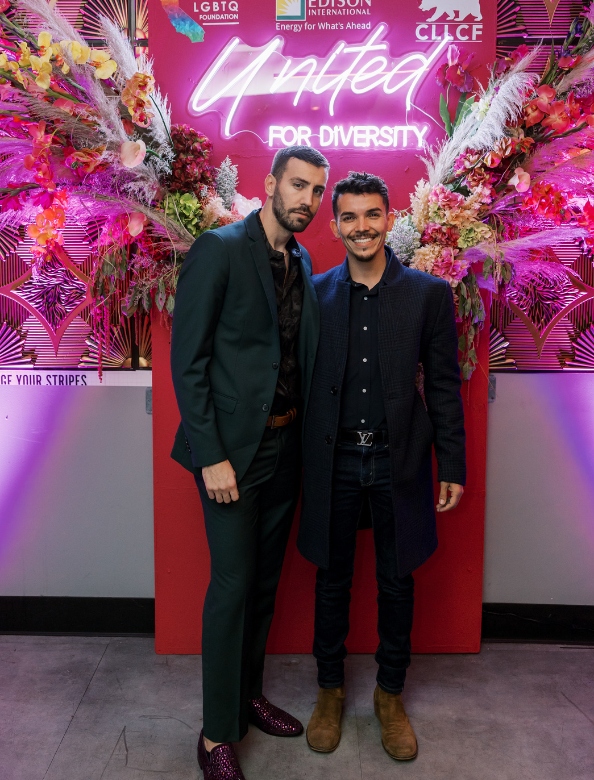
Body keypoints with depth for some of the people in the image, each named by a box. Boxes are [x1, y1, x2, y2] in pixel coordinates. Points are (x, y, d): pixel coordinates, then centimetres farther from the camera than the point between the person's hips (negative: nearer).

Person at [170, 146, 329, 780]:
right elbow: (187, 361, -13)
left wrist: (306, 436, 4)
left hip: (285, 443, 7)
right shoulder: (218, 249, -10)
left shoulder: (302, 263, 11)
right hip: (233, 444, -7)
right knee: (232, 584, 0)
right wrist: (211, 456, -17)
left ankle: (248, 694, 37)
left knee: (265, 579, 17)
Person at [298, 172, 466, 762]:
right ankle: (330, 688, 37)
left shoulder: (429, 293, -1)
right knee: (331, 579, 14)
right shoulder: (314, 293, 1)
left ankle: (390, 694, 37)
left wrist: (452, 466, -1)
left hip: (399, 463, 0)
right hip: (334, 462, 1)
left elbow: (443, 386, 1)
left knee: (396, 581, 14)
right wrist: (299, 462, 2)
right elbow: (299, 379, 4)